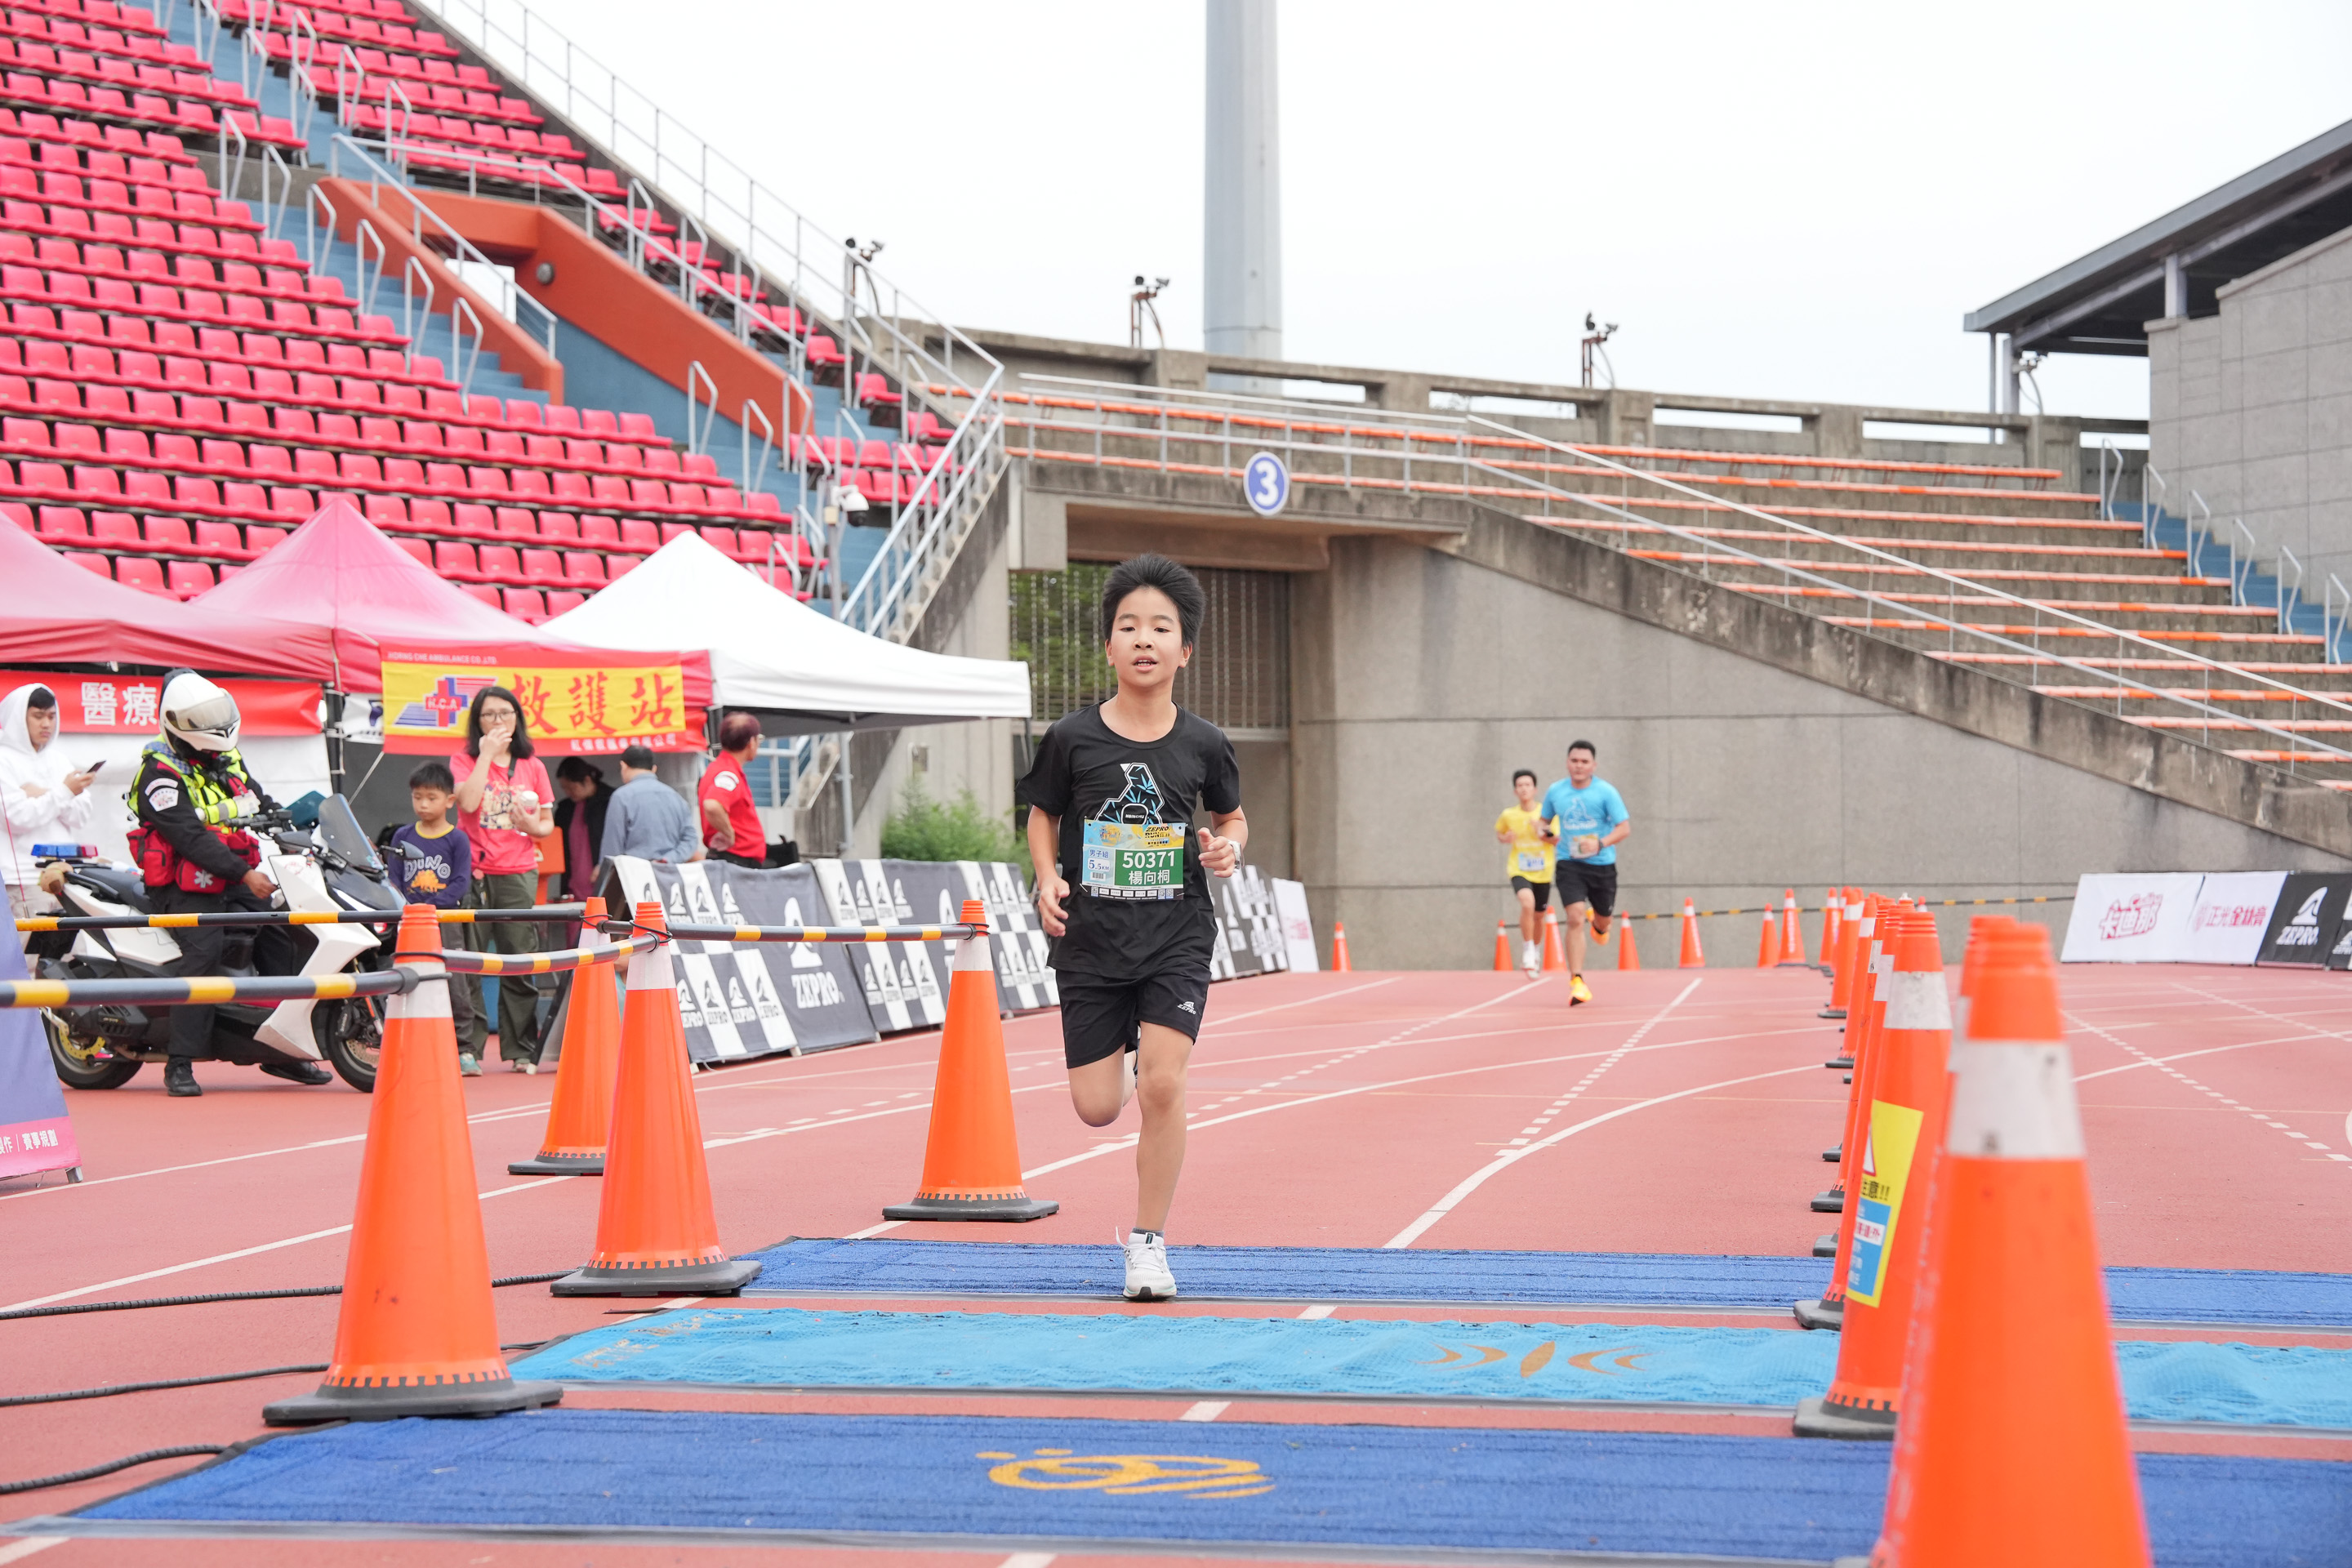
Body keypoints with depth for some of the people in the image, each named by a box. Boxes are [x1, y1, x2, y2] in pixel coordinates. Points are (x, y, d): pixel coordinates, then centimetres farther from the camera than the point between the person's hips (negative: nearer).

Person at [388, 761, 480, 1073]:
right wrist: (405, 908, -9)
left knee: (453, 985, -6)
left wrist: (430, 907, -15)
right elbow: (394, 879, 9)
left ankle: (464, 1050, -1)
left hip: (446, 921, -3)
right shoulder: (402, 837, 11)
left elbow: (461, 884, -4)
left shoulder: (457, 840, 3)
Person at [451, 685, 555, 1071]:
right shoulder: (463, 760, 6)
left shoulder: (532, 767, 13)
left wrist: (534, 827, -7)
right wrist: (487, 753, -10)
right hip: (473, 873, -2)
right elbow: (468, 802, -13)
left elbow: (548, 824, 16)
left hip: (518, 873, 2)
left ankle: (522, 1050, 7)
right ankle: (466, 1047, -3)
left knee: (520, 966, 1)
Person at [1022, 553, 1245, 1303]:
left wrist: (1228, 848, -9)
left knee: (1162, 1087, -14)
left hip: (1177, 938, 0)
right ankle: (1124, 1055, 42)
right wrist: (1048, 878, -9)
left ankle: (1149, 1241, 2)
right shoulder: (1072, 739, -5)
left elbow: (1232, 817, 13)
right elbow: (1043, 816, 8)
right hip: (1092, 942, 1)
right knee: (1097, 1109, 3)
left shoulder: (1202, 745, -3)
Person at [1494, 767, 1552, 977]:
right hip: (1519, 871, -2)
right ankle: (1528, 949, -12)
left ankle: (1535, 949, 43)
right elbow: (1498, 833, 16)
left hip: (1542, 872, 2)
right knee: (1527, 903, -29)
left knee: (1538, 915, 13)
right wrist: (1505, 838, -7)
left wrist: (1543, 833, -23)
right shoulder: (1508, 815, -2)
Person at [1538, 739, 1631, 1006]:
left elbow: (1624, 828, -11)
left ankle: (1598, 924, 58)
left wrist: (1600, 844, -29)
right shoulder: (1555, 792, 1)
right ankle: (1577, 982, -19)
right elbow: (1545, 822, 18)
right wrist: (1550, 835, -6)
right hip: (1568, 864, 0)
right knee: (1574, 918, -18)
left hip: (1602, 865, 0)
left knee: (1604, 918, 16)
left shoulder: (1606, 792, -8)